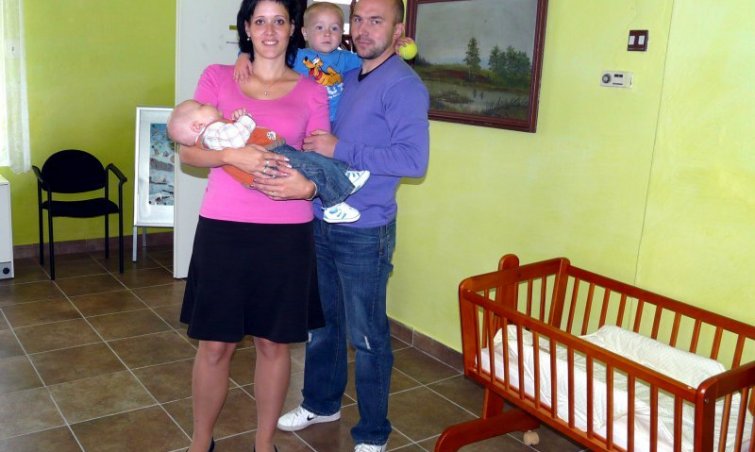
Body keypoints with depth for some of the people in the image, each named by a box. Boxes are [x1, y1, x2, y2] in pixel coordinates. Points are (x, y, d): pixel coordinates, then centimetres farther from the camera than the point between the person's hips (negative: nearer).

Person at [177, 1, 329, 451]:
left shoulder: (312, 92, 6)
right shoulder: (217, 78, 6)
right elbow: (188, 150, 2)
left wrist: (306, 186, -17)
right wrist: (232, 155, -18)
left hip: (287, 234, 1)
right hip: (223, 227, 0)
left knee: (274, 342, 10)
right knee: (215, 344, 7)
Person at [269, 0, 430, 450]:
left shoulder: (403, 85, -13)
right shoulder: (346, 77, 11)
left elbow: (414, 159, -23)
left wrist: (340, 150, -22)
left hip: (365, 232, -7)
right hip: (322, 223, 8)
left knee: (367, 336, 5)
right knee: (322, 321, 20)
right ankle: (322, 403, 41)